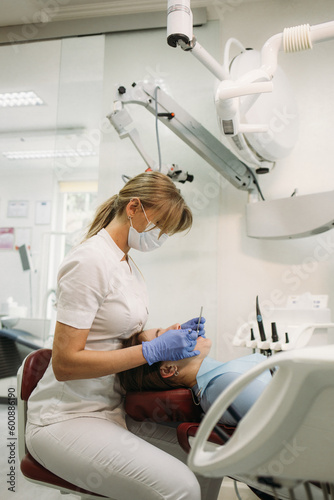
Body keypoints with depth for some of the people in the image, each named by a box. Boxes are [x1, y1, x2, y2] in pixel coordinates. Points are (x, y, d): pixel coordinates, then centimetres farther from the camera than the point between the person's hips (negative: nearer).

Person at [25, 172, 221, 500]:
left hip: (114, 406, 9)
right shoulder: (90, 261, -19)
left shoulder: (128, 264, 10)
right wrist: (153, 350, -22)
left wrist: (171, 335, 1)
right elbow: (64, 363, -22)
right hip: (67, 417, -8)